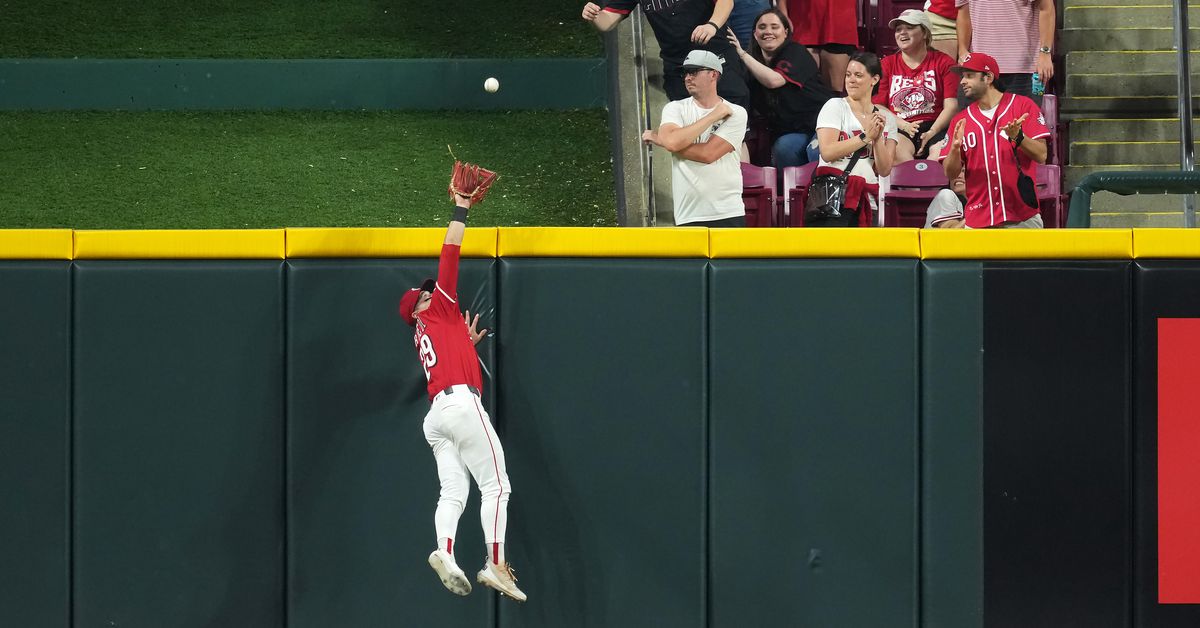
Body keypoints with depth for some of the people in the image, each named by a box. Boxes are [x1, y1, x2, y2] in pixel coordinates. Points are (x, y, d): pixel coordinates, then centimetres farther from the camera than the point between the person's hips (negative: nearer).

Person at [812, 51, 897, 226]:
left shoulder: (887, 118, 14)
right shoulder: (835, 106, 5)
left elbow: (884, 170, 5)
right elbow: (827, 152, -11)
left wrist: (878, 138, -9)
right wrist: (866, 137, -11)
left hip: (867, 202, 3)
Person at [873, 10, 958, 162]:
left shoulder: (943, 63, 13)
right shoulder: (887, 65, 16)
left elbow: (951, 105, 3)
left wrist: (932, 132, -14)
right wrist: (904, 126, -10)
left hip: (935, 128, 0)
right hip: (899, 131, 0)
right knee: (899, 155, -37)